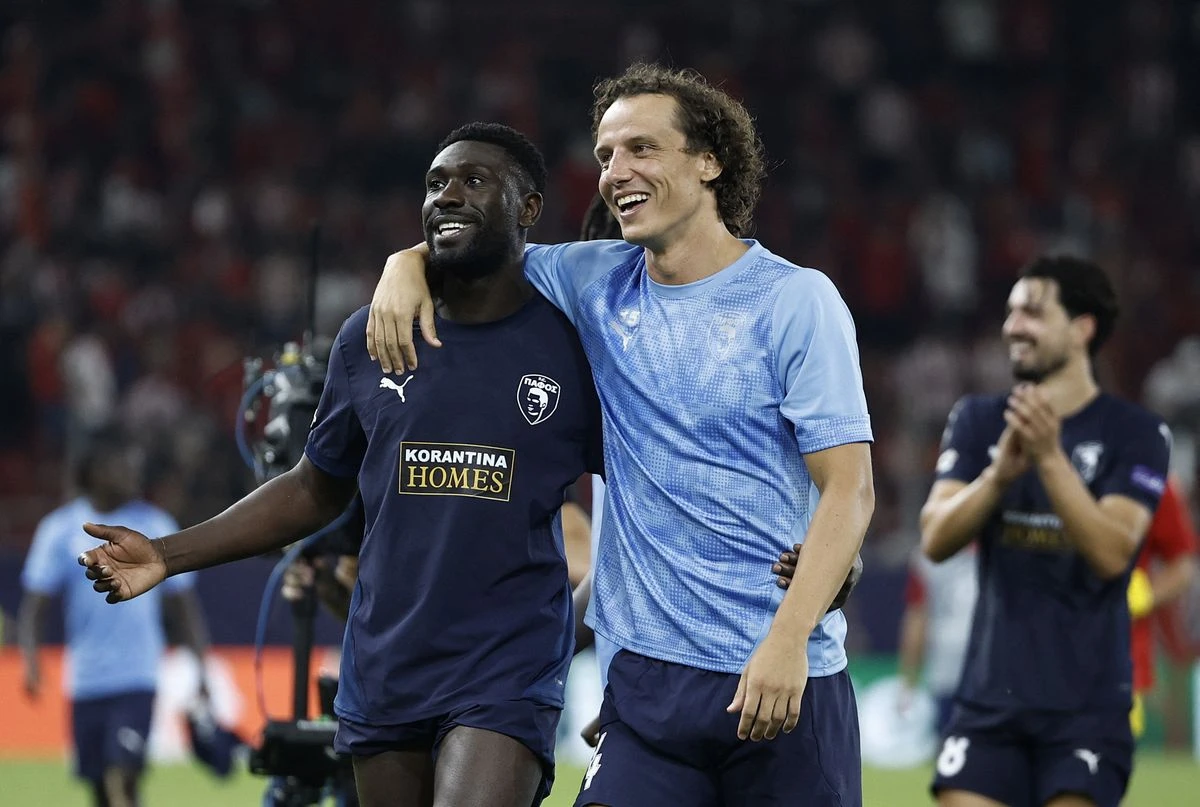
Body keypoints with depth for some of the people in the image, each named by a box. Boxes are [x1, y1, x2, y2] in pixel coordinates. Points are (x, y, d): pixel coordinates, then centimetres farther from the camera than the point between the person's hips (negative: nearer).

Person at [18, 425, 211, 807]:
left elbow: (183, 606, 9)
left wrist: (201, 665, 5)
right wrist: (31, 662, -14)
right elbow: (34, 606, 0)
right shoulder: (60, 529, 1)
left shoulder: (156, 525, 3)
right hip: (85, 681, 1)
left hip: (138, 678, -1)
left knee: (123, 774, -17)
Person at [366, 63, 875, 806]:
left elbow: (849, 489, -10)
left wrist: (788, 638, -21)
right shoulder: (597, 283, 9)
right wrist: (406, 267, 1)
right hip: (649, 679, 4)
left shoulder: (797, 300, -5)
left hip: (783, 675, -4)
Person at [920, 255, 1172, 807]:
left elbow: (1111, 552, -14)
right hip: (990, 695, 3)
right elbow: (935, 540, -2)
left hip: (1087, 704, -3)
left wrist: (1050, 459, -24)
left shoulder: (1136, 434, -2)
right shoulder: (979, 420, 9)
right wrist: (1000, 472, -19)